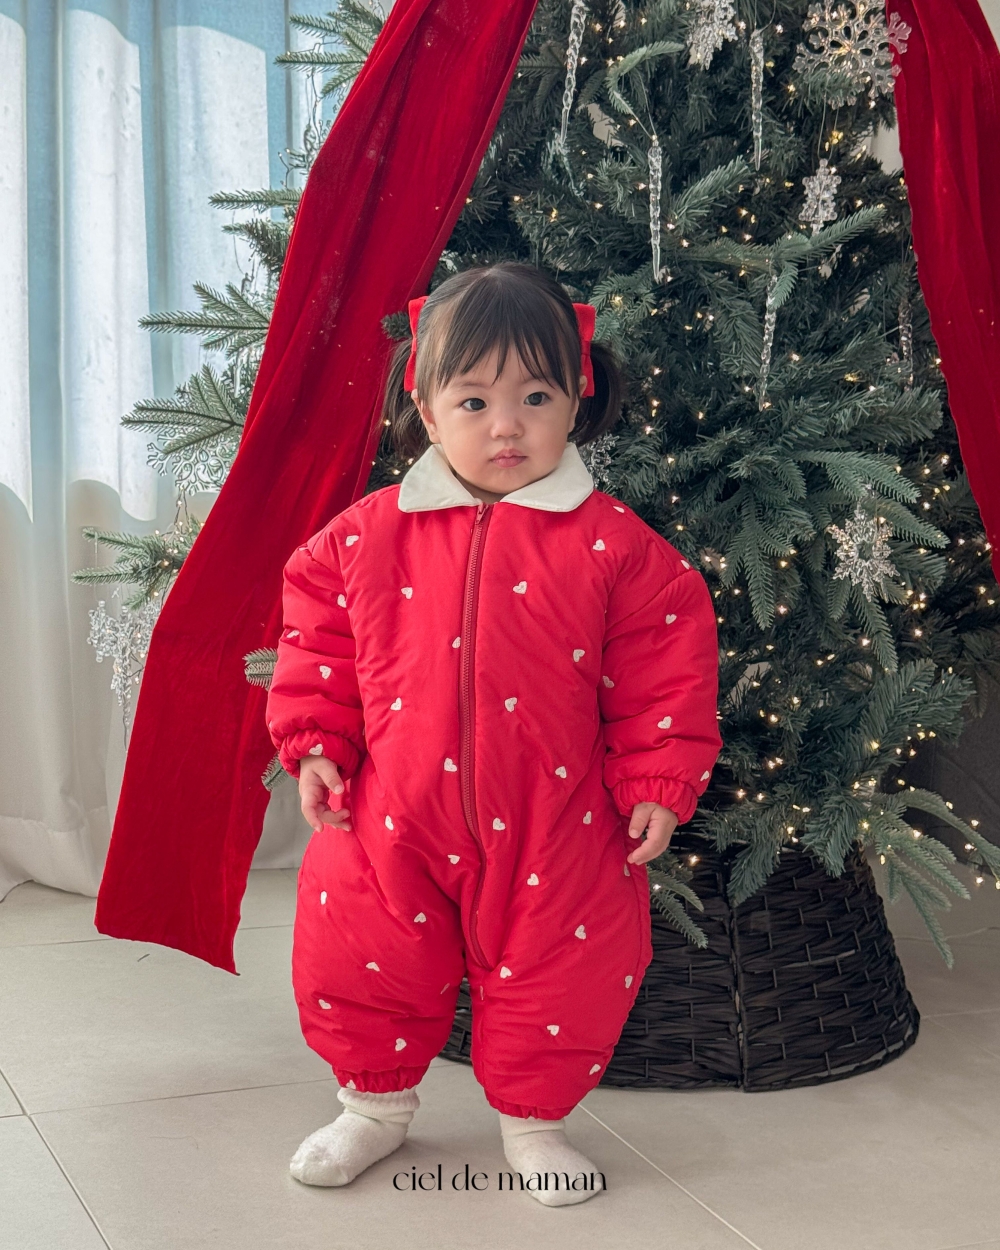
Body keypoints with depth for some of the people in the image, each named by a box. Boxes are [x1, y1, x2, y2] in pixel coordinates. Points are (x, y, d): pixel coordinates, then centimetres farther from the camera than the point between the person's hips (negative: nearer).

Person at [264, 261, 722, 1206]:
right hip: (394, 819, 2)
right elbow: (319, 635, 8)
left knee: (559, 970, 8)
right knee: (356, 954, 11)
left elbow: (665, 663, -3)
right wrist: (315, 746, 2)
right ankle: (376, 1103, 38)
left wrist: (658, 782, -4)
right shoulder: (368, 534, -2)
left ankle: (532, 1119, 36)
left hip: (554, 824, -1)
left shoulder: (611, 544, -8)